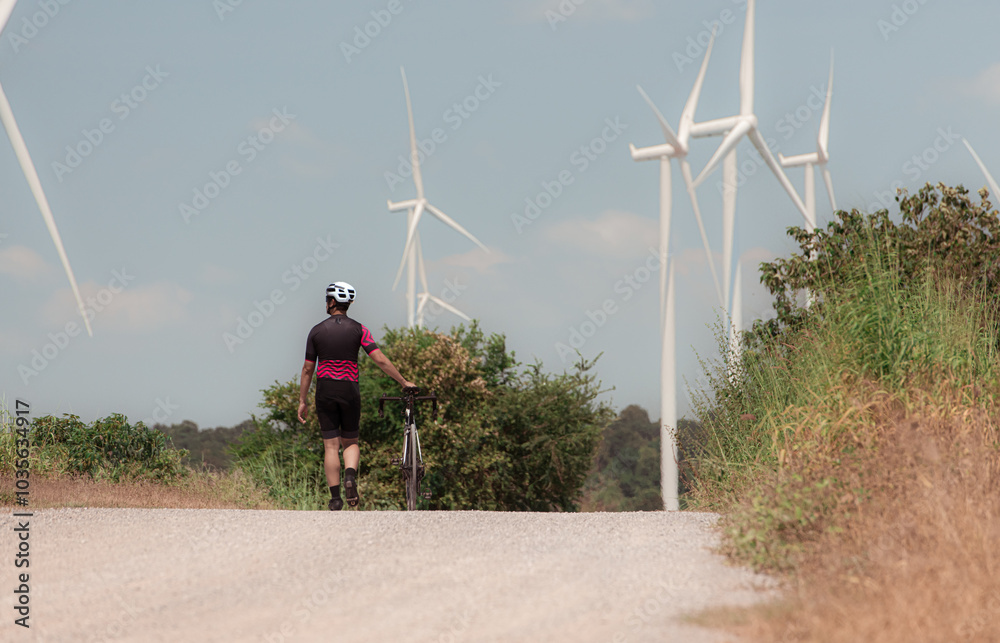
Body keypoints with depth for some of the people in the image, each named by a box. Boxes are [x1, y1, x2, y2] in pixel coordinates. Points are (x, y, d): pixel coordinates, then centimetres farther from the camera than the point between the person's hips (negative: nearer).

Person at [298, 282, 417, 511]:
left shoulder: (317, 331, 1)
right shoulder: (358, 329, -1)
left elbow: (307, 369, 3)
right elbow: (380, 360, -8)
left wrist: (302, 401, 9)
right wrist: (403, 382, 1)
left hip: (325, 391, 0)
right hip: (349, 391, 0)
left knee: (331, 446, 2)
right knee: (351, 442, 15)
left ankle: (335, 498, -3)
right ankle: (350, 475, -14)